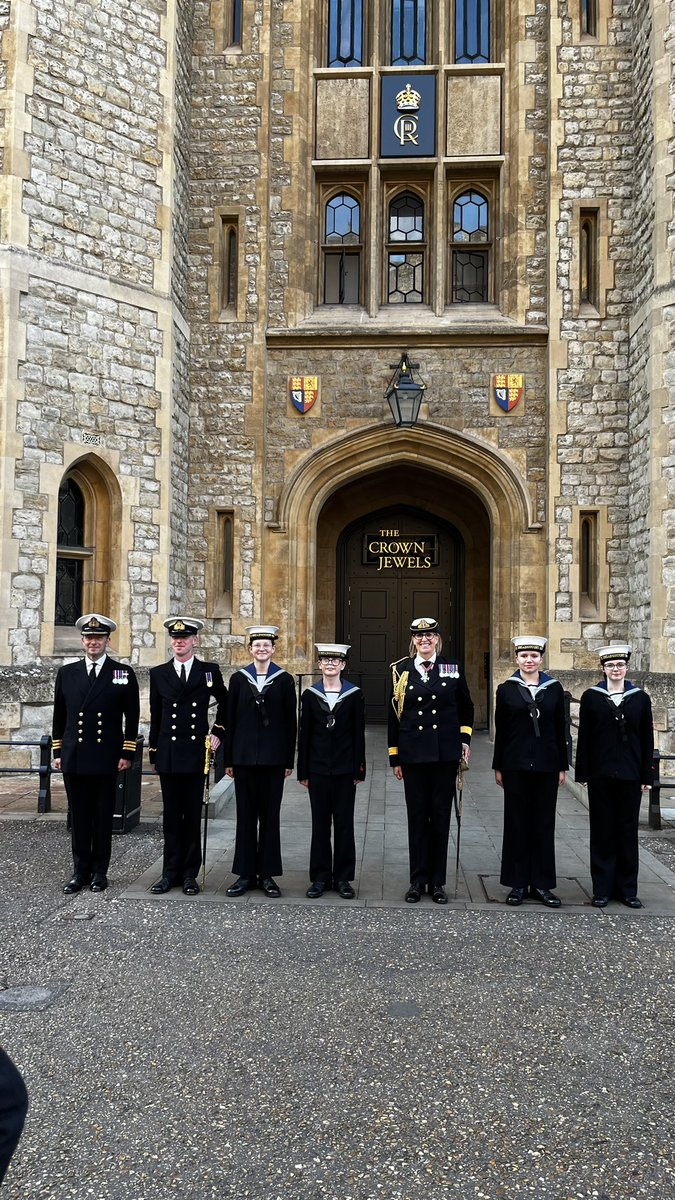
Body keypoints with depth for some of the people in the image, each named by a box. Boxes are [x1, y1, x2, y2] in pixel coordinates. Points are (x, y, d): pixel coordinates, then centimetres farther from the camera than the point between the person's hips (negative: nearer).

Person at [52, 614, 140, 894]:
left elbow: (132, 718, 1)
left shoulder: (123, 674, 2)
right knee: (79, 817, 7)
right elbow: (59, 716, 13)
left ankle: (99, 871, 16)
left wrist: (127, 754, -4)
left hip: (106, 759, -2)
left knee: (103, 817, 5)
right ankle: (81, 872, 17)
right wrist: (58, 752, 10)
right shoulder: (66, 673, 10)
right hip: (73, 759, 2)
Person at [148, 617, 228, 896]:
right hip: (168, 755, 1)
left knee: (193, 816, 3)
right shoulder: (158, 674, 7)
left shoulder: (209, 671, 4)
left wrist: (218, 732, 8)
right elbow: (155, 717, 10)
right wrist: (154, 754, 10)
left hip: (196, 753, -1)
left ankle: (190, 874, 10)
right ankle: (171, 872, 14)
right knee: (171, 816, 6)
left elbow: (225, 703, 19)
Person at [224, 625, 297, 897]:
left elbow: (290, 722, 3)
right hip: (244, 757, 1)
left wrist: (289, 760, 0)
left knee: (270, 816, 5)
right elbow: (230, 720, 5)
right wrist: (229, 759, 3)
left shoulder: (284, 680, 2)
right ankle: (245, 874, 14)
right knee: (246, 816, 6)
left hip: (274, 758, -1)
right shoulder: (239, 679, 5)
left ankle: (267, 874, 14)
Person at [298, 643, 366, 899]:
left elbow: (359, 734, 1)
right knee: (320, 824, 6)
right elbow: (304, 734, 4)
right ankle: (320, 877, 15)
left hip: (345, 770, -1)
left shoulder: (354, 695, 0)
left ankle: (343, 878, 15)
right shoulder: (310, 695, 3)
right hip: (318, 769, 1)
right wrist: (303, 771, 1)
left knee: (344, 823, 5)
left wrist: (359, 770, -3)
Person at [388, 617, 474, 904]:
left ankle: (438, 881, 14)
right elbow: (394, 715, 5)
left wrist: (465, 738, 5)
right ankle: (418, 880, 14)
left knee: (441, 816, 5)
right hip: (413, 754, 0)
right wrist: (394, 757, 3)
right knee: (417, 816, 5)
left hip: (445, 753, 0)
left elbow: (466, 707, 17)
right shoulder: (401, 671, 3)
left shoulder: (452, 669, 5)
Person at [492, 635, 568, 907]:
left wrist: (562, 766, 4)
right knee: (516, 822, 5)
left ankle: (542, 884, 16)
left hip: (546, 765, 1)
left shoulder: (554, 688, 4)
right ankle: (518, 883, 14)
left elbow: (560, 730, 6)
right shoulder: (507, 689, 1)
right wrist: (498, 767, 1)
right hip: (516, 765, -1)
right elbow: (500, 731, 2)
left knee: (544, 823, 6)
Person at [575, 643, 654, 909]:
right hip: (600, 775, -1)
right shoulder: (591, 697, 2)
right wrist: (583, 773, -2)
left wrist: (646, 776, 2)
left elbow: (647, 740, 5)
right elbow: (584, 738, 1)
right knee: (602, 830, 5)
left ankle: (627, 889, 16)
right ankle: (602, 889, 13)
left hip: (630, 775, 1)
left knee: (628, 830, 7)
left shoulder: (640, 698, 4)